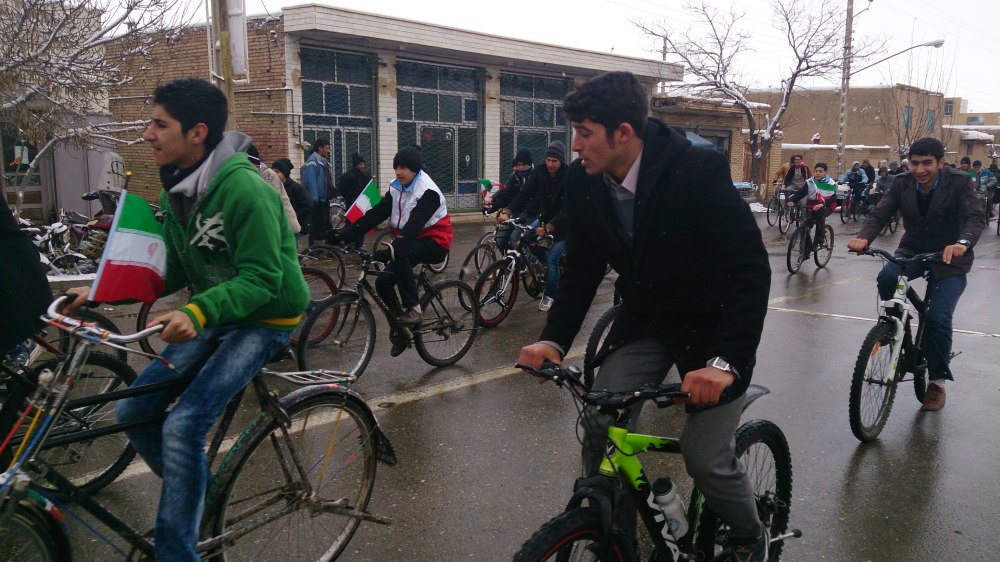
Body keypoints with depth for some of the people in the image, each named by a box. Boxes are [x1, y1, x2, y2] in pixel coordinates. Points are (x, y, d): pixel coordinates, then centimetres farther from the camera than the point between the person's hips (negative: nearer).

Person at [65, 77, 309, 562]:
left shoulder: (244, 188, -24)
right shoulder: (176, 190, 2)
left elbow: (261, 278, -26)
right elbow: (174, 269, 9)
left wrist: (196, 312, -40)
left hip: (262, 318, -8)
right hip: (210, 314, 8)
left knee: (182, 426, -21)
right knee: (133, 412, 2)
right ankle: (198, 496, 26)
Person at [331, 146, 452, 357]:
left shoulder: (428, 191, -20)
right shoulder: (397, 187, 3)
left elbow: (414, 225, -33)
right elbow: (376, 213, -2)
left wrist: (392, 250, -46)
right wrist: (346, 233, -13)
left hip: (434, 243, -7)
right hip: (411, 240, 7)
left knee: (400, 255, -36)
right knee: (383, 282, -8)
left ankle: (413, 308, -21)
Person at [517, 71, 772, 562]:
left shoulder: (699, 171, -28)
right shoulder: (583, 181, -12)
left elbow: (751, 269, -29)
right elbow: (582, 268, -1)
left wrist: (725, 361, -39)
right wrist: (554, 339, -14)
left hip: (709, 324, -4)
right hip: (643, 319, 5)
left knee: (705, 457, -6)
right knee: (599, 428, -10)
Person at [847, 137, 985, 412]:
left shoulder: (959, 183, -16)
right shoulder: (902, 184, -8)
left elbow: (976, 218, -28)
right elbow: (879, 215, -16)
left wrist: (962, 243, -51)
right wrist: (863, 238, -39)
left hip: (950, 258, -2)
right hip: (913, 250, 3)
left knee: (938, 318, -19)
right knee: (886, 279, -32)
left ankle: (937, 382, 3)